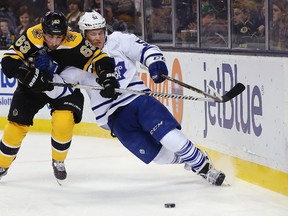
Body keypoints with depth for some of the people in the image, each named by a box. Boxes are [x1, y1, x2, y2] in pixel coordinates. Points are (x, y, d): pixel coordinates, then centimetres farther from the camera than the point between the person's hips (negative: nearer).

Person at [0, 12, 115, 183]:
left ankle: (58, 161, 5)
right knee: (17, 124, -2)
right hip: (31, 87, 1)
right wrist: (28, 75, -40)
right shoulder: (31, 37, -26)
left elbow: (98, 59, -21)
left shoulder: (74, 42, -27)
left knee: (63, 122, -23)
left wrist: (106, 75, -39)